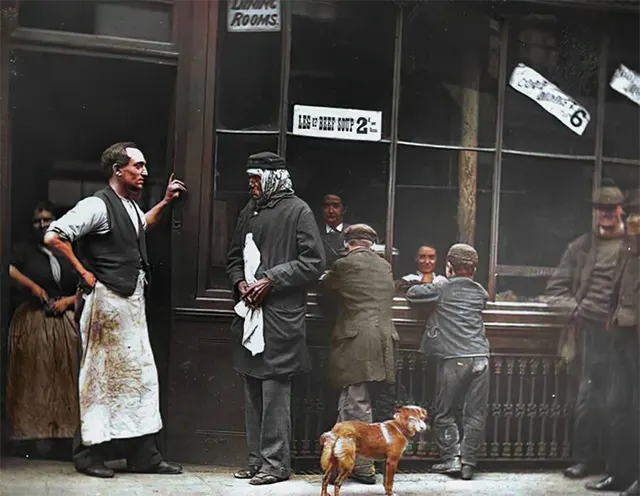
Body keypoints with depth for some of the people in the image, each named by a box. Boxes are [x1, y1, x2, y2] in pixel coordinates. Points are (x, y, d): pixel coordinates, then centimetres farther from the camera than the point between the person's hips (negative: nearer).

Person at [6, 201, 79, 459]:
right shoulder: (24, 250, 4)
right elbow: (9, 269, -18)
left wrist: (68, 300, -3)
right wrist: (33, 286, -15)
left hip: (64, 324, 4)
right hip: (33, 322, -4)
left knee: (63, 380, 4)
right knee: (35, 380, -5)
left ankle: (61, 439, 10)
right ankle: (38, 438, -4)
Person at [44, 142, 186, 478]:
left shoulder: (131, 206, 14)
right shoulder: (98, 205, -14)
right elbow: (54, 236, -21)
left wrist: (165, 203, 26)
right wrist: (84, 273, -15)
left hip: (133, 300, 9)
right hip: (108, 301, -9)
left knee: (140, 376, 10)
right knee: (102, 377, -1)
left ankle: (143, 457, 17)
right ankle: (88, 456, 11)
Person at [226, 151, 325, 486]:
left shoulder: (297, 211, -4)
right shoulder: (250, 211, 16)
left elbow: (314, 262, -9)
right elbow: (234, 256, 23)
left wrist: (271, 279, -13)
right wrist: (239, 282, 2)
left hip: (280, 315, -7)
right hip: (249, 313, 7)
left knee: (274, 390, -6)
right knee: (252, 392, 11)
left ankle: (276, 463, 1)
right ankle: (257, 459, 19)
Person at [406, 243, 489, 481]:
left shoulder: (442, 288, 1)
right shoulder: (481, 293, 13)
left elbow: (411, 294, 7)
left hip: (453, 359, -3)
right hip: (479, 357, 3)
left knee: (445, 413, 8)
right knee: (475, 414, 6)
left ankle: (451, 458, 3)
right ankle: (468, 463, 5)